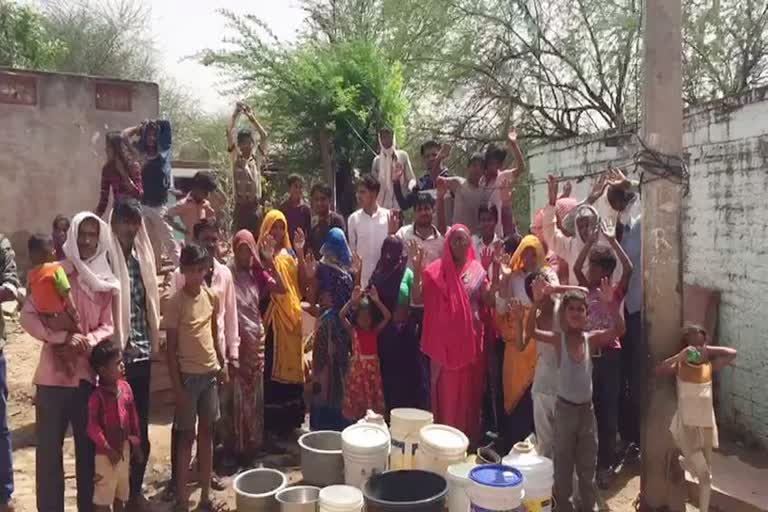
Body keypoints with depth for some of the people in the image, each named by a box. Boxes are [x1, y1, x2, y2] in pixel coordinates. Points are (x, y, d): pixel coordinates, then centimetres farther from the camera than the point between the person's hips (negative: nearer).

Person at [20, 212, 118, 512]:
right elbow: (27, 315, -7)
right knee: (48, 449, 5)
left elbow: (108, 327, 2)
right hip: (53, 374, -2)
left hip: (89, 374, 2)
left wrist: (88, 341, -19)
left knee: (89, 447, 12)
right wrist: (62, 337, -20)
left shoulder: (107, 283, 6)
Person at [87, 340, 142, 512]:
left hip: (125, 448, 6)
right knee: (103, 494, 6)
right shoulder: (97, 395, -20)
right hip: (105, 452, -6)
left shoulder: (125, 387, -2)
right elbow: (92, 427, -20)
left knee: (122, 491, 21)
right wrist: (107, 448, -18)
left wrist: (136, 443, 9)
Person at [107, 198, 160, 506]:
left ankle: (135, 489, 29)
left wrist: (153, 341, 10)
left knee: (141, 426, 14)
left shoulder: (143, 256, 11)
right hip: (117, 353, -6)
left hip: (142, 352, 6)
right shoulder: (107, 258, -9)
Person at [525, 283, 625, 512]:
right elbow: (531, 331, -26)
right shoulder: (559, 339, -10)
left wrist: (611, 303, -35)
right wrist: (536, 302, -40)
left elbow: (618, 330, -19)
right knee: (563, 460, 11)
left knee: (588, 460, 17)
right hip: (565, 407, -2)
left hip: (587, 407, 3)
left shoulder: (591, 338, -4)